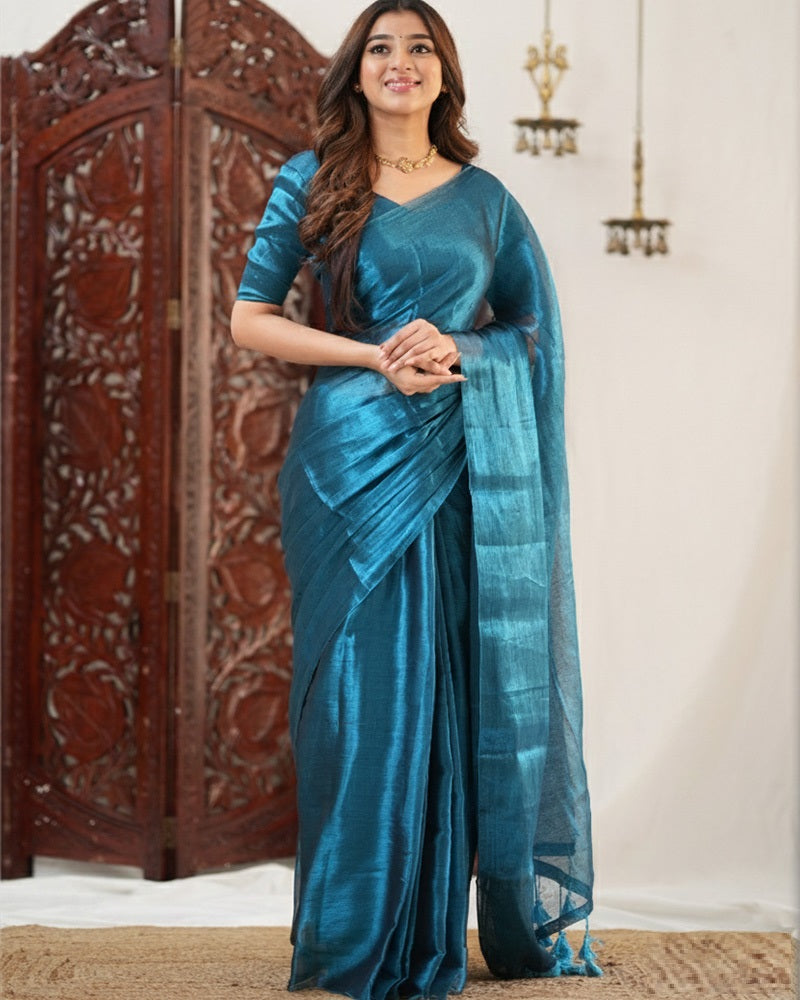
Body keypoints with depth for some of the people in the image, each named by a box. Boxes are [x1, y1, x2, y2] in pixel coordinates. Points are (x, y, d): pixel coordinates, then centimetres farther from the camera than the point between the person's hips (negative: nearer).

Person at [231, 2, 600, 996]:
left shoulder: (483, 197, 11)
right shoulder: (309, 182, 6)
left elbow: (532, 328, 14)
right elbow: (249, 319, 1)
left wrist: (457, 349, -7)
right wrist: (375, 355, -11)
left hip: (462, 457, 2)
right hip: (352, 457, -2)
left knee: (450, 681, 2)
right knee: (363, 680, -2)